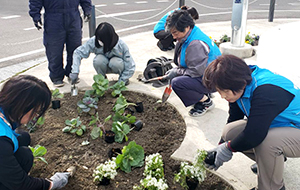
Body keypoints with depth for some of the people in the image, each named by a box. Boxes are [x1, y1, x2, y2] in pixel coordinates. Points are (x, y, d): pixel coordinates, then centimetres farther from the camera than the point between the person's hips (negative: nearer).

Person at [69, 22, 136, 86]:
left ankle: (124, 79, -5)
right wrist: (75, 72, -30)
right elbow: (78, 53, -19)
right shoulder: (93, 41, -26)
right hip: (104, 67, 2)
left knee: (114, 62, -37)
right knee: (98, 60, -33)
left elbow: (131, 67, -21)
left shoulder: (121, 45, -28)